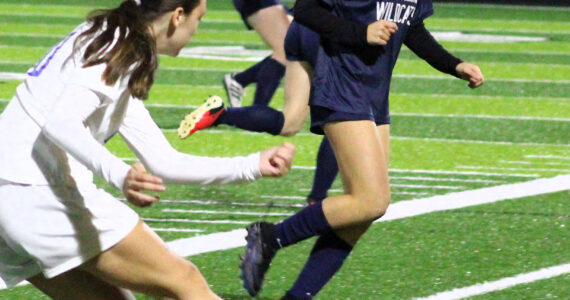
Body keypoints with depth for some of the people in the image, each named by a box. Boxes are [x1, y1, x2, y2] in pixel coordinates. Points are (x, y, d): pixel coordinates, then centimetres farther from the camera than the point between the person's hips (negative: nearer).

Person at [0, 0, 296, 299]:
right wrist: (119, 175, -37)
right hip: (41, 194, -10)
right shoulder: (123, 47, -8)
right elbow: (59, 123, -24)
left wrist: (252, 165, 21)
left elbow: (162, 162, 22)